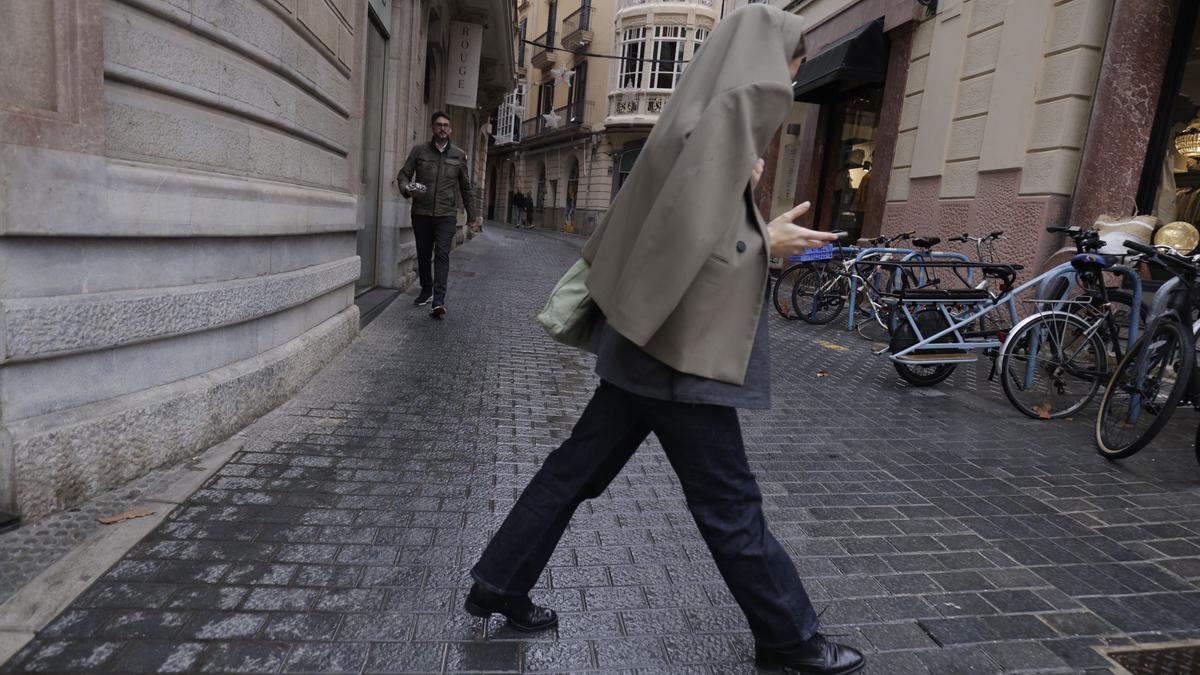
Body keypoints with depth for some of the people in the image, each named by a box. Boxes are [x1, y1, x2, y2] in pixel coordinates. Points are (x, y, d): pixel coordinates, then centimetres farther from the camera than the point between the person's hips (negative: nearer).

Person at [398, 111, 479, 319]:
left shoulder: (459, 155, 8)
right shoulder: (419, 151, 6)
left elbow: (466, 188, 13)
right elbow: (404, 175, 7)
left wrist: (472, 215, 13)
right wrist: (407, 190, -15)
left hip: (447, 215, -1)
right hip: (421, 214, 1)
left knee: (442, 255, -12)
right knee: (423, 255, 11)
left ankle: (439, 301, -18)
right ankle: (426, 290, 31)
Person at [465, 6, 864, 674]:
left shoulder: (701, 117, 16)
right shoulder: (723, 118, -14)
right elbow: (688, 238, -23)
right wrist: (766, 242, -9)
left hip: (651, 342, 10)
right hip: (681, 349, -10)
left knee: (577, 469, 15)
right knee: (731, 505, 6)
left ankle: (498, 587, 29)